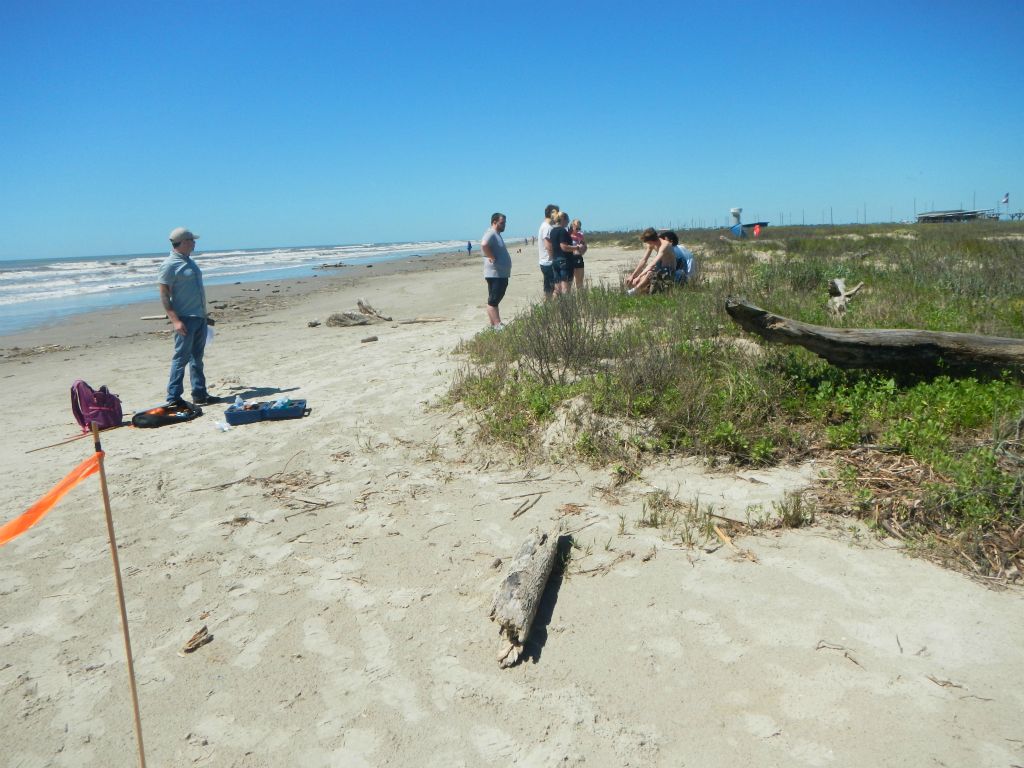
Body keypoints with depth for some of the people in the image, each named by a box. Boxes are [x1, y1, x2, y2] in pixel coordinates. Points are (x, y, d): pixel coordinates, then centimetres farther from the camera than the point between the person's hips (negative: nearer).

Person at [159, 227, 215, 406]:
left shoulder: (190, 262, 16)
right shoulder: (170, 265, -11)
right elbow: (164, 295, -15)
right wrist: (175, 320, -22)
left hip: (199, 318, 9)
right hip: (185, 319, -8)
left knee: (197, 357, 13)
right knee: (181, 358, -6)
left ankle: (199, 394, 20)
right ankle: (173, 398, -2)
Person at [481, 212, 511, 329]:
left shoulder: (497, 234, 19)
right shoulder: (490, 234, -14)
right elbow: (484, 245, -33)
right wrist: (492, 257, -24)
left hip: (501, 274, 10)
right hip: (495, 274, -10)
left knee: (495, 300, 13)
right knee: (493, 301, -7)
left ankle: (494, 324, 18)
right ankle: (497, 324, -8)